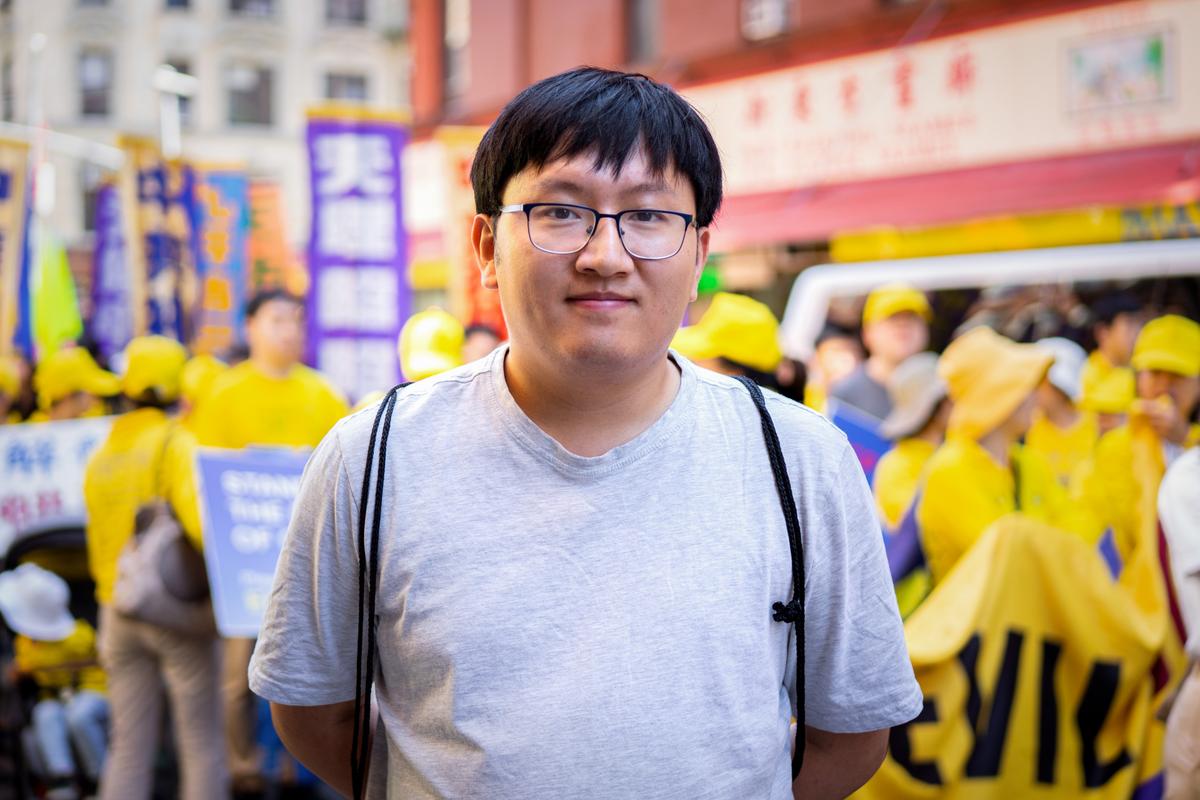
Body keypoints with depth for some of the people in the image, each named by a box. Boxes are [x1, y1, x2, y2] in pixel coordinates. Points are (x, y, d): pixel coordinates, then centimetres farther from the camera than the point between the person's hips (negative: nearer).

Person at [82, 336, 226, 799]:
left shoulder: (101, 456, 13)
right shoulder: (174, 443, -10)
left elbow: (98, 544, 18)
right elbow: (196, 512, -27)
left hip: (117, 610, 6)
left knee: (128, 748, 11)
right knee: (202, 741, 3)